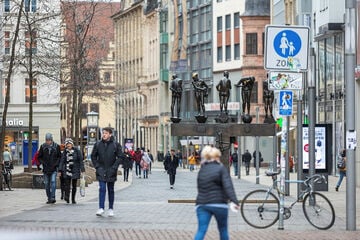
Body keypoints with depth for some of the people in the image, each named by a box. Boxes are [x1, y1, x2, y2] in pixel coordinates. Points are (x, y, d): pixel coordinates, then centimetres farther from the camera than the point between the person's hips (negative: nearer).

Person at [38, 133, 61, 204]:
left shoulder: (56, 146, 1)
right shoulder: (43, 146, 4)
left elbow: (59, 157, 8)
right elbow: (39, 157, 11)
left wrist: (56, 164, -6)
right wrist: (43, 162, -5)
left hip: (54, 169, -2)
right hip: (46, 168, 2)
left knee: (53, 182, -16)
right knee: (47, 184, 5)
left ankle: (53, 197, -20)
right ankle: (49, 198, 13)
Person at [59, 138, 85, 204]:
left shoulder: (77, 151, -2)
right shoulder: (65, 151, 4)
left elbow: (81, 160, -1)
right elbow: (62, 161, 5)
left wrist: (82, 170, -6)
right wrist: (60, 170, -1)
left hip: (75, 170, 0)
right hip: (67, 170, 0)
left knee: (74, 186, 6)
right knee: (67, 184, -15)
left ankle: (73, 199, 15)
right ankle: (66, 197, -23)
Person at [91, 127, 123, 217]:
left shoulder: (116, 145, -3)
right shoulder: (98, 144, 1)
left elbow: (120, 157, -1)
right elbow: (93, 156, 10)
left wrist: (114, 167, -9)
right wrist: (97, 166, -1)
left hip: (111, 172, 0)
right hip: (101, 171, 0)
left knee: (111, 190, 9)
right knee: (102, 189, -9)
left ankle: (111, 209, 17)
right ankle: (101, 208, -10)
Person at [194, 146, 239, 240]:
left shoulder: (201, 170, 14)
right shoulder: (221, 168, -2)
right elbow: (228, 186, -14)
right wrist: (234, 201, -20)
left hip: (202, 204, 4)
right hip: (219, 204, -4)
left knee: (201, 230, -4)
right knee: (223, 229, 14)